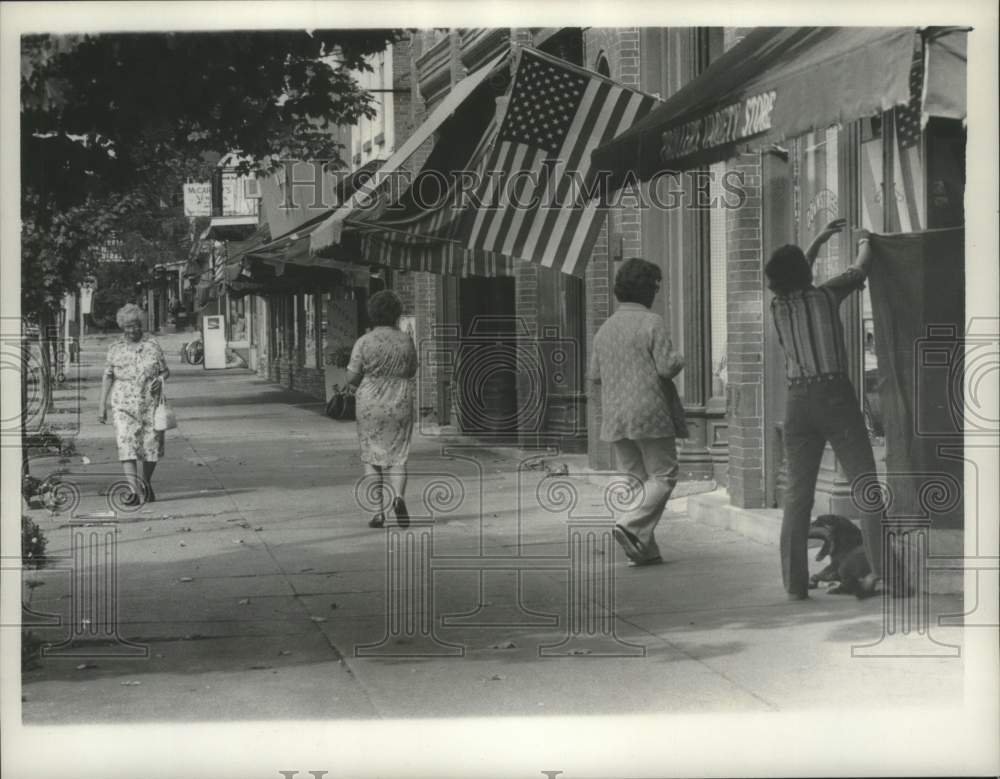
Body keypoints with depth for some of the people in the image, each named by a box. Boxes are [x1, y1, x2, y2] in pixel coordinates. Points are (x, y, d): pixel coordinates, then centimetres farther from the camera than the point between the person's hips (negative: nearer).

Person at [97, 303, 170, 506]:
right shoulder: (115, 349, 5)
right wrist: (102, 405, 1)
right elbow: (107, 377, 6)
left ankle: (146, 484, 29)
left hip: (150, 404, 1)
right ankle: (135, 491, -18)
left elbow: (165, 370, 12)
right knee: (126, 445, -13)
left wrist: (160, 379, -11)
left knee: (152, 445, 5)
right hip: (123, 405, -1)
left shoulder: (152, 345, 6)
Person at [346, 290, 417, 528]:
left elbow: (352, 378, -7)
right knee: (397, 457, 9)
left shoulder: (364, 342, -9)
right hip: (400, 405, 1)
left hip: (370, 406, -1)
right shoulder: (406, 341, -2)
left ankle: (378, 511, 5)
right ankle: (398, 496, -18)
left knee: (372, 458, 10)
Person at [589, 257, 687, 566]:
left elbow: (595, 377, 12)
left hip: (615, 418, 6)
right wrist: (678, 360, 7)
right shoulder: (652, 323, -9)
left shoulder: (604, 329, 10)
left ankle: (645, 549, 6)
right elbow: (667, 367, -14)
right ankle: (630, 525, -16)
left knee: (636, 480, 10)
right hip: (650, 412, -6)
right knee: (663, 476, 3)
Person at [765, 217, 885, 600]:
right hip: (835, 396, -3)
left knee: (797, 495, 6)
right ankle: (880, 567, -13)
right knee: (866, 485, -2)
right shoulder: (826, 295, 0)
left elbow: (792, 281, 32)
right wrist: (864, 241, 38)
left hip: (798, 403, 4)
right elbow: (861, 269, 17)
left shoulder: (778, 306, 10)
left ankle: (794, 582, 3)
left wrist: (820, 238, 41)